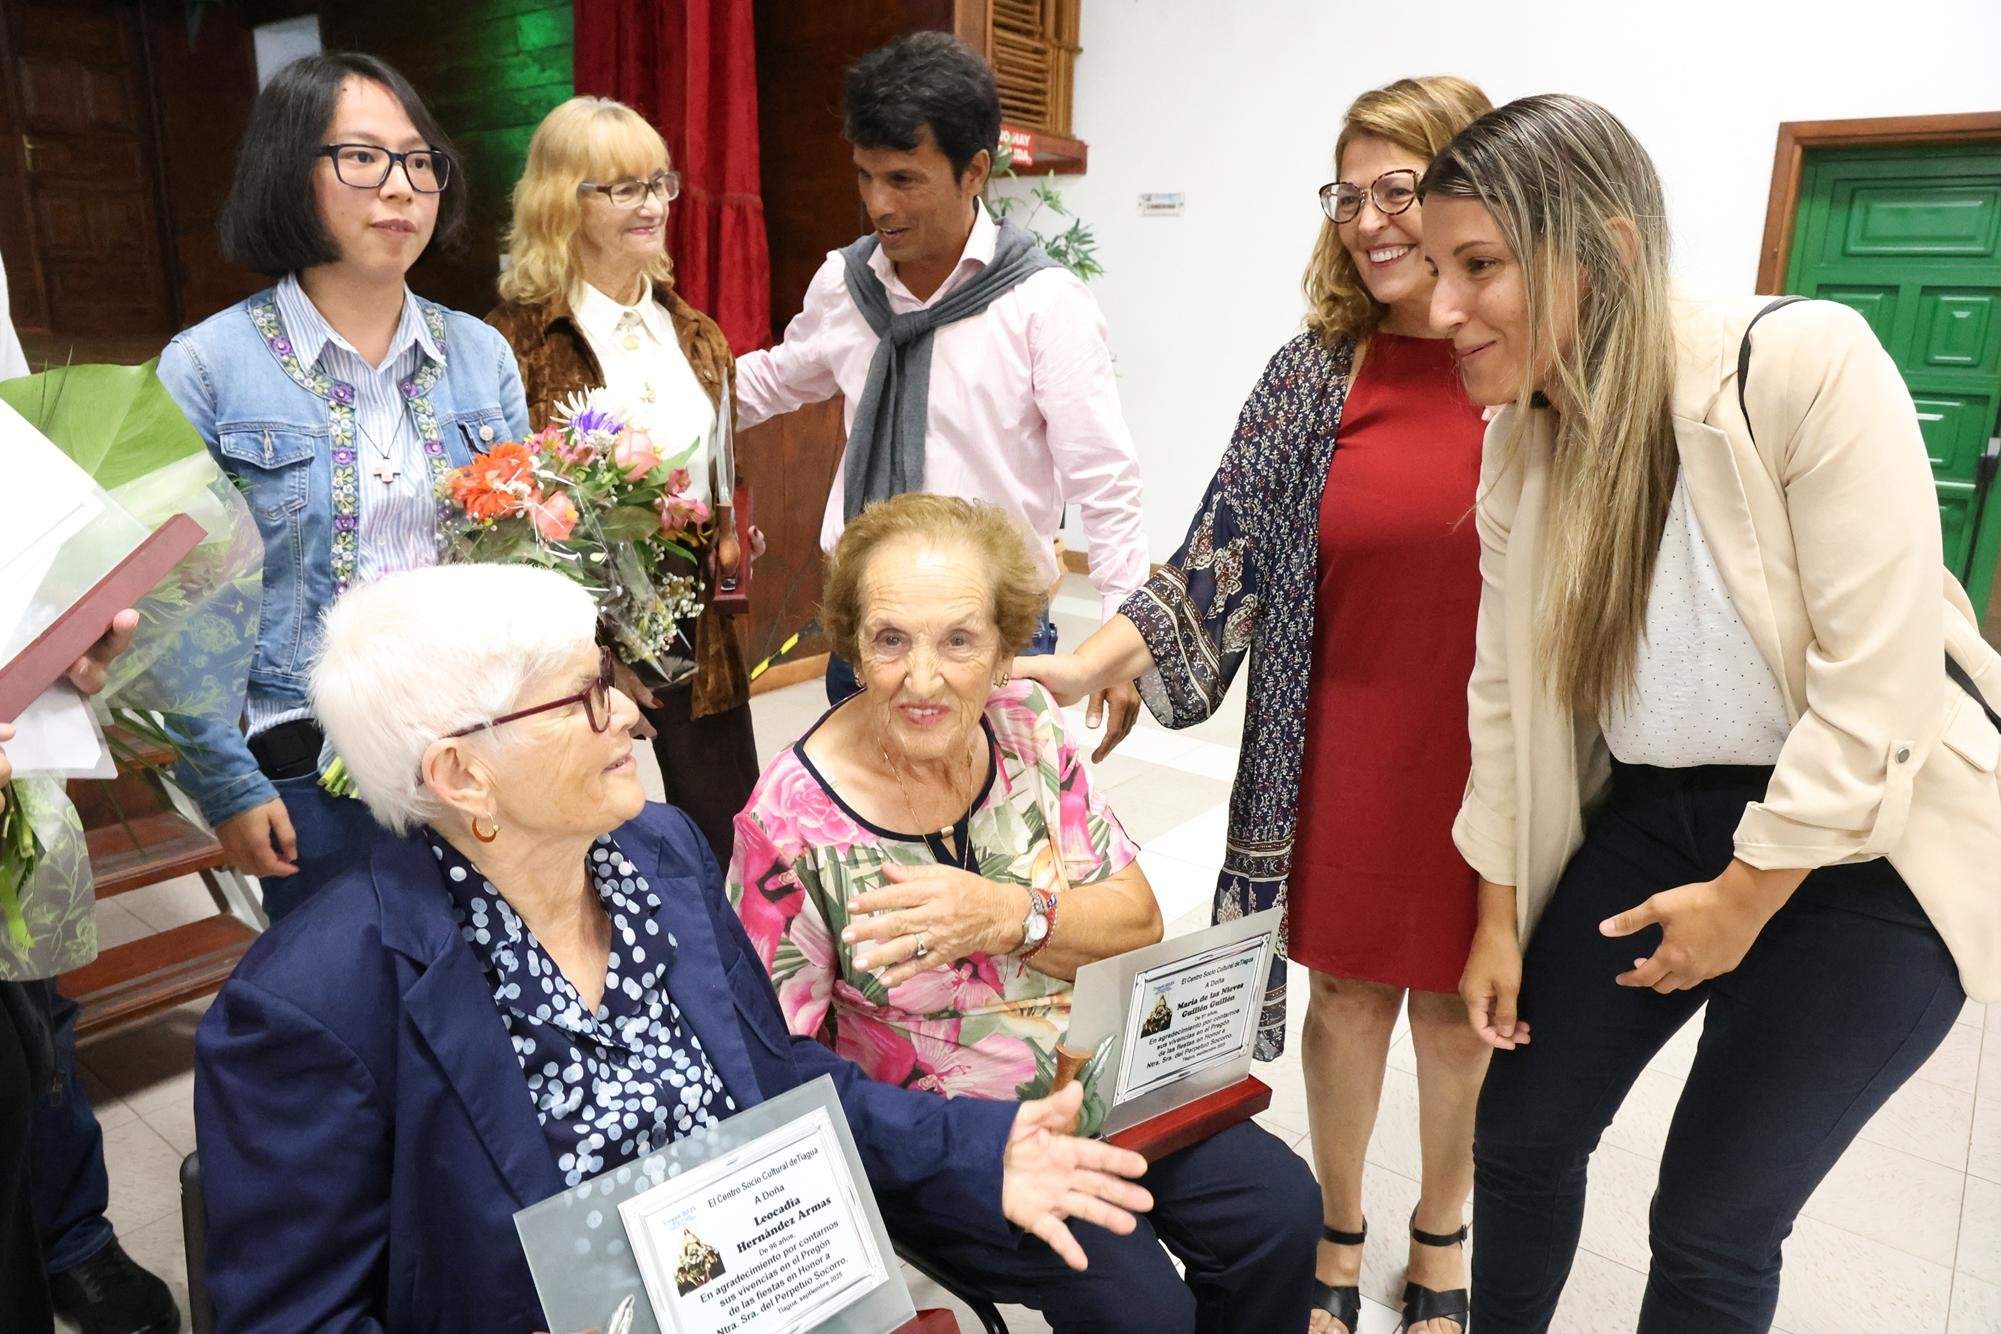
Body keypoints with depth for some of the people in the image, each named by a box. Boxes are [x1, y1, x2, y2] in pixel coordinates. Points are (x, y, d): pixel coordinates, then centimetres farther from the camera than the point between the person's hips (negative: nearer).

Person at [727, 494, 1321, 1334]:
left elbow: (1138, 920, -5)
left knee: (1279, 1211, -4)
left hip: (1078, 1069, 5)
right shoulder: (791, 821, -21)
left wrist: (1006, 915, -26)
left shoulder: (1026, 724, -9)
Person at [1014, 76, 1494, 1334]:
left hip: (1498, 760, -1)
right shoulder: (1315, 375, -1)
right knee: (1347, 988, 15)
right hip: (1346, 752, 1)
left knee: (1460, 1005, 15)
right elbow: (1223, 552, -5)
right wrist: (1082, 667, -14)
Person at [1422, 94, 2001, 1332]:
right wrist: (1500, 907, 6)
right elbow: (1507, 689, 2)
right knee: (1521, 1136, 11)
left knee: (1711, 1228, 3)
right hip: (1650, 817, 5)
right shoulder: (1522, 440, -4)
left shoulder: (1807, 367, -22)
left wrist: (1745, 897, -13)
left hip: (1857, 845, -5)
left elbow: (1878, 677, -21)